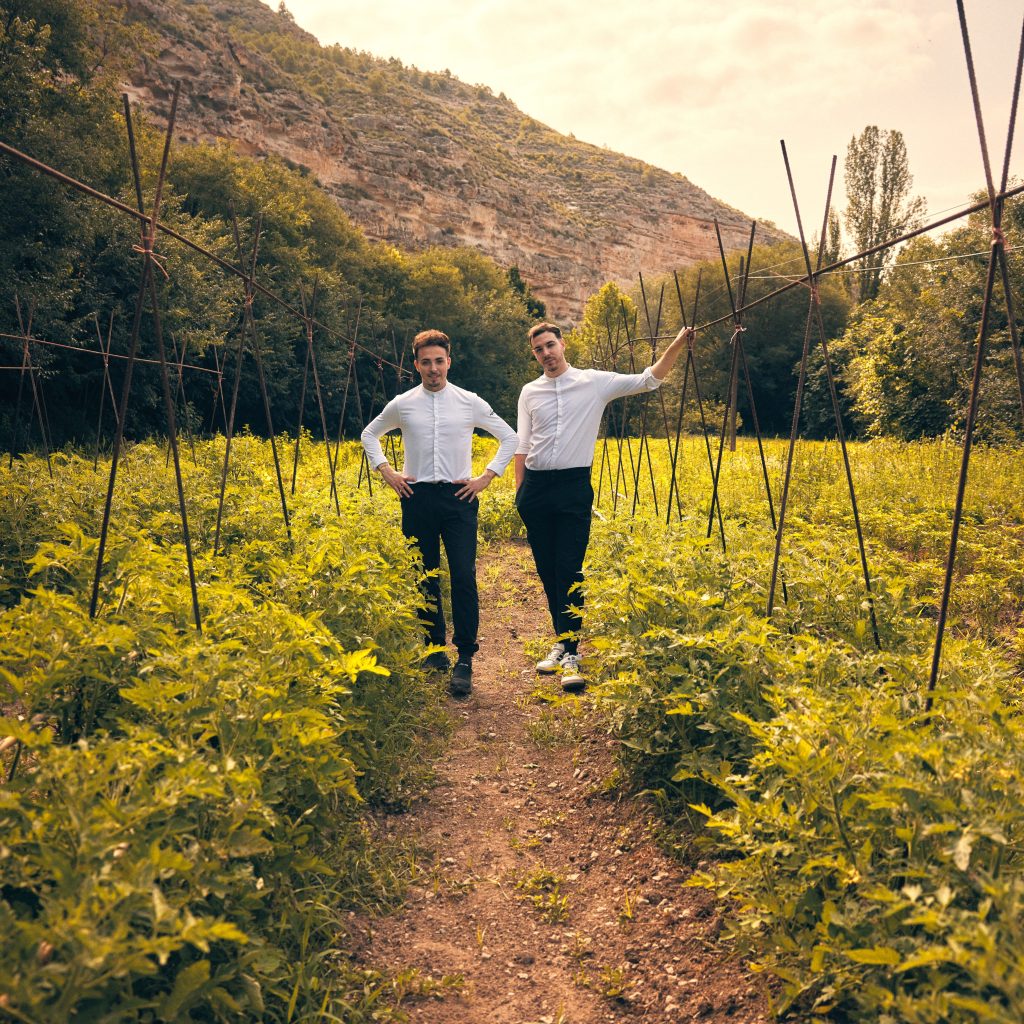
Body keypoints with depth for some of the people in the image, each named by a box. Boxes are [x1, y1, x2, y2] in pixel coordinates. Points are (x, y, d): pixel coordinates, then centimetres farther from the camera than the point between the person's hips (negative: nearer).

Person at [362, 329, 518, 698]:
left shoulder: (470, 403, 4)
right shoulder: (402, 404, 7)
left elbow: (509, 437, 12)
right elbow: (369, 435, 22)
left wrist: (487, 476, 3)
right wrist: (386, 471, 8)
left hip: (458, 496, -2)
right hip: (417, 498, 2)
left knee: (464, 577, -10)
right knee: (424, 578, 6)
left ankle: (464, 660, -6)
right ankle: (435, 648, 21)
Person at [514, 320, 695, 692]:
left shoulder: (595, 382, 3)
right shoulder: (530, 392, 11)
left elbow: (648, 380, 1)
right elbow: (522, 446, 14)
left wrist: (677, 344, -10)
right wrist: (518, 492, 9)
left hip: (574, 485, -3)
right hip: (536, 487, 3)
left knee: (570, 570, -9)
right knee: (547, 570, 8)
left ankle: (570, 652, -8)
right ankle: (562, 639, 23)